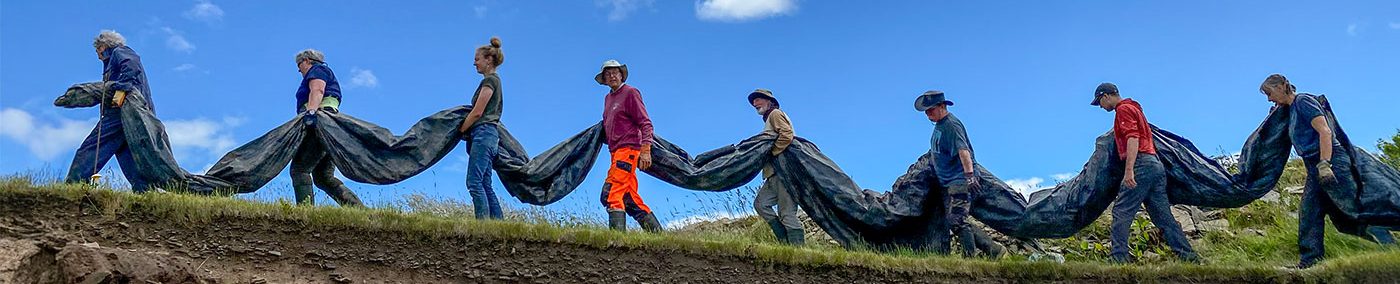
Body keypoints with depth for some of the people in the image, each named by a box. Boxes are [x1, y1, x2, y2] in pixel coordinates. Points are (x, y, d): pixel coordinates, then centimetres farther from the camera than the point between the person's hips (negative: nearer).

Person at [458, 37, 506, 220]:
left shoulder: (490, 80, -6)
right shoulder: (494, 81, 23)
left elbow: (477, 112, -12)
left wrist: (460, 130, -4)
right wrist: (465, 129, 19)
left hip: (483, 133, -10)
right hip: (489, 135, 10)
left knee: (474, 182, -16)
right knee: (485, 185, 6)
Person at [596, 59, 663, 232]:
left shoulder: (630, 93, -3)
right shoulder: (608, 98, 21)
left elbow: (645, 123, -9)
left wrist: (645, 150, -18)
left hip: (628, 149, -9)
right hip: (616, 152, 9)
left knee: (611, 193, -20)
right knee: (630, 198, 6)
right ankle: (655, 231, 11)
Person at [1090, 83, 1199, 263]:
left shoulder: (1123, 109, -1)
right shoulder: (1134, 108, 30)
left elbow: (1133, 138, -16)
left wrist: (1129, 170, -25)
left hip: (1142, 164, -10)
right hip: (1156, 165, 10)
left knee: (1121, 212, -13)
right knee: (1163, 216, 8)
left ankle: (1117, 258, -20)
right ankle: (1189, 258, 4)